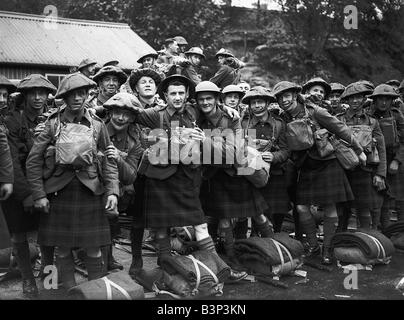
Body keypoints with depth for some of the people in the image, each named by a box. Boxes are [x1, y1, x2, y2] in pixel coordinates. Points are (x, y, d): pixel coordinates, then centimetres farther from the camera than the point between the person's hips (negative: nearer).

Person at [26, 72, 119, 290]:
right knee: (63, 249, 8)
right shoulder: (53, 124, -1)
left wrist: (112, 191, -8)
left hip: (90, 192, 0)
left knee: (93, 249, 5)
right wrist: (39, 195, -6)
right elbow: (33, 161, 0)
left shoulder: (97, 125, 2)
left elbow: (109, 161, 4)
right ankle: (69, 291, 24)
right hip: (59, 191, 0)